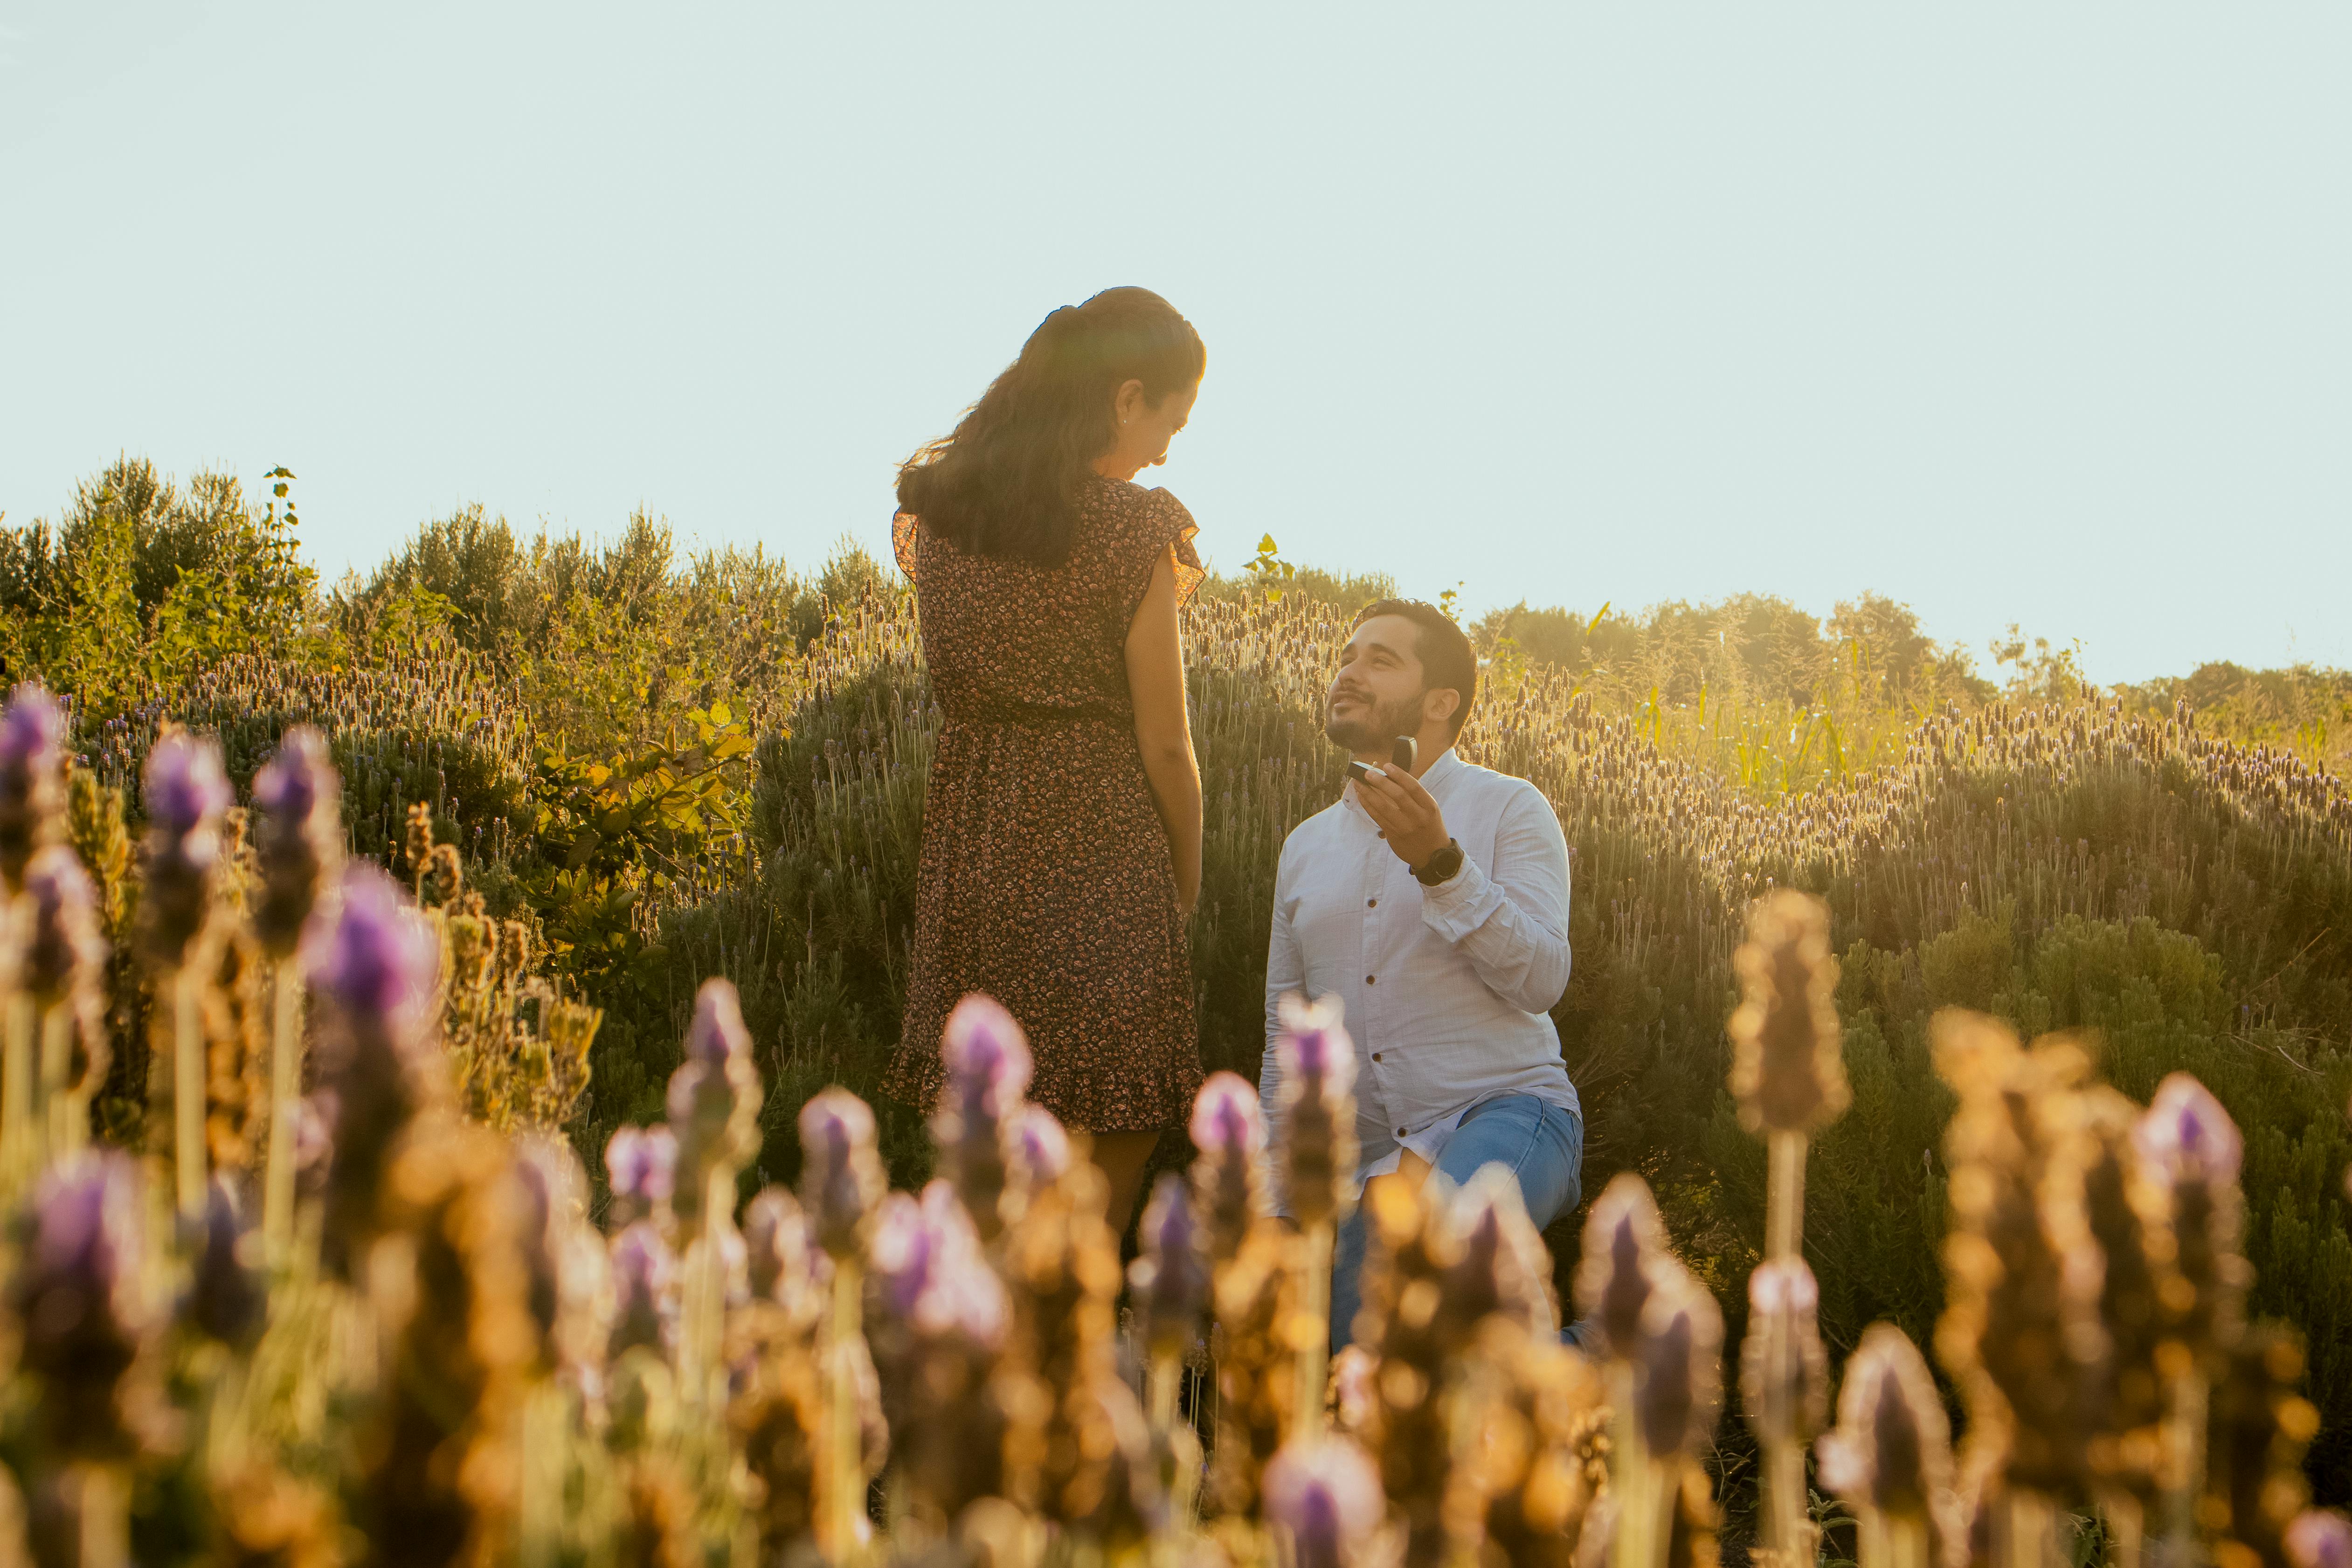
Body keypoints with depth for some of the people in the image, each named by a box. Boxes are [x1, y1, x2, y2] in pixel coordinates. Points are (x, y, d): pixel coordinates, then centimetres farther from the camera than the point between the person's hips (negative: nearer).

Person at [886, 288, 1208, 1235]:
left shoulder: (934, 501, 6)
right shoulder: (1132, 528, -10)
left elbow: (955, 680, 12)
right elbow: (1165, 744, -7)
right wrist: (1186, 884, 6)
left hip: (968, 839, 6)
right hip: (1098, 846, -6)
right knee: (1112, 1141, 3)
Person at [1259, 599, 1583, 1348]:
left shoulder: (1509, 809, 0)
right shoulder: (1306, 846, 15)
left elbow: (1541, 979, -14)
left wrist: (1439, 863, -26)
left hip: (1505, 1116, -5)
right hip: (1370, 1154, 5)